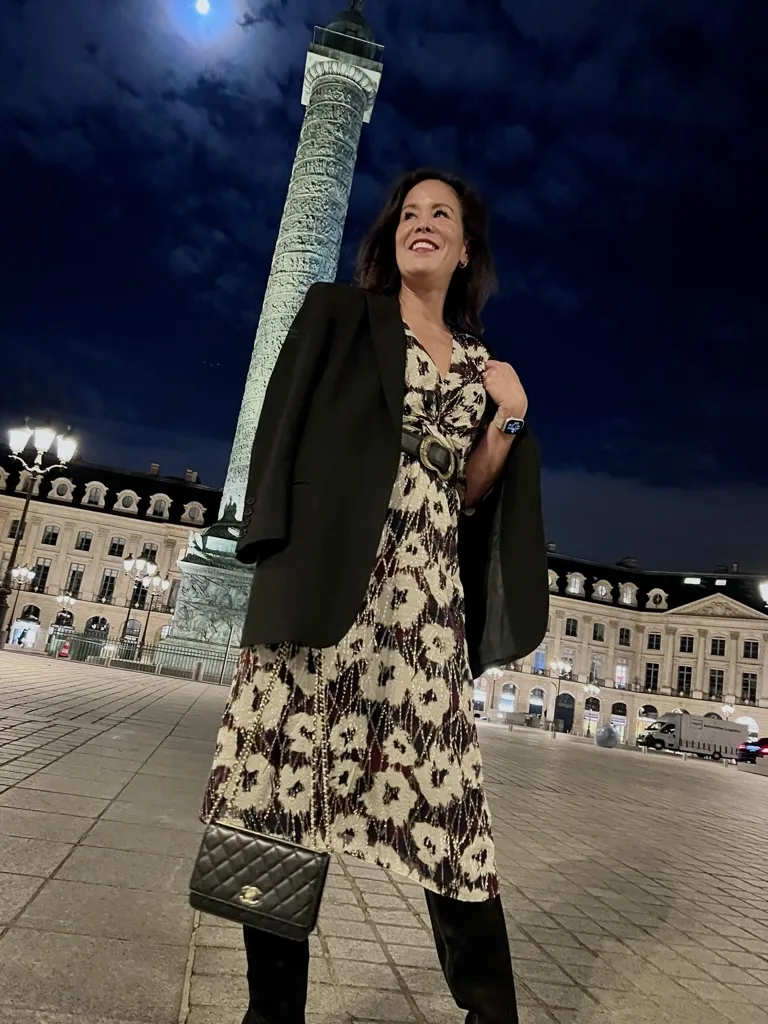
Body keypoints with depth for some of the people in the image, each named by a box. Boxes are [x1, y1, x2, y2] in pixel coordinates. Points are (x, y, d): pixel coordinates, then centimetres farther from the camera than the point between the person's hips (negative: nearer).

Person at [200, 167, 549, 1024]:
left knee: (448, 806, 0)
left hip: (428, 598, 3)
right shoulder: (338, 314, 13)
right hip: (329, 577, -2)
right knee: (290, 784, -2)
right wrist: (280, 557, -8)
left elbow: (470, 493, 17)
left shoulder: (481, 364, 21)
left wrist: (510, 418, 2)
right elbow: (286, 431, 3)